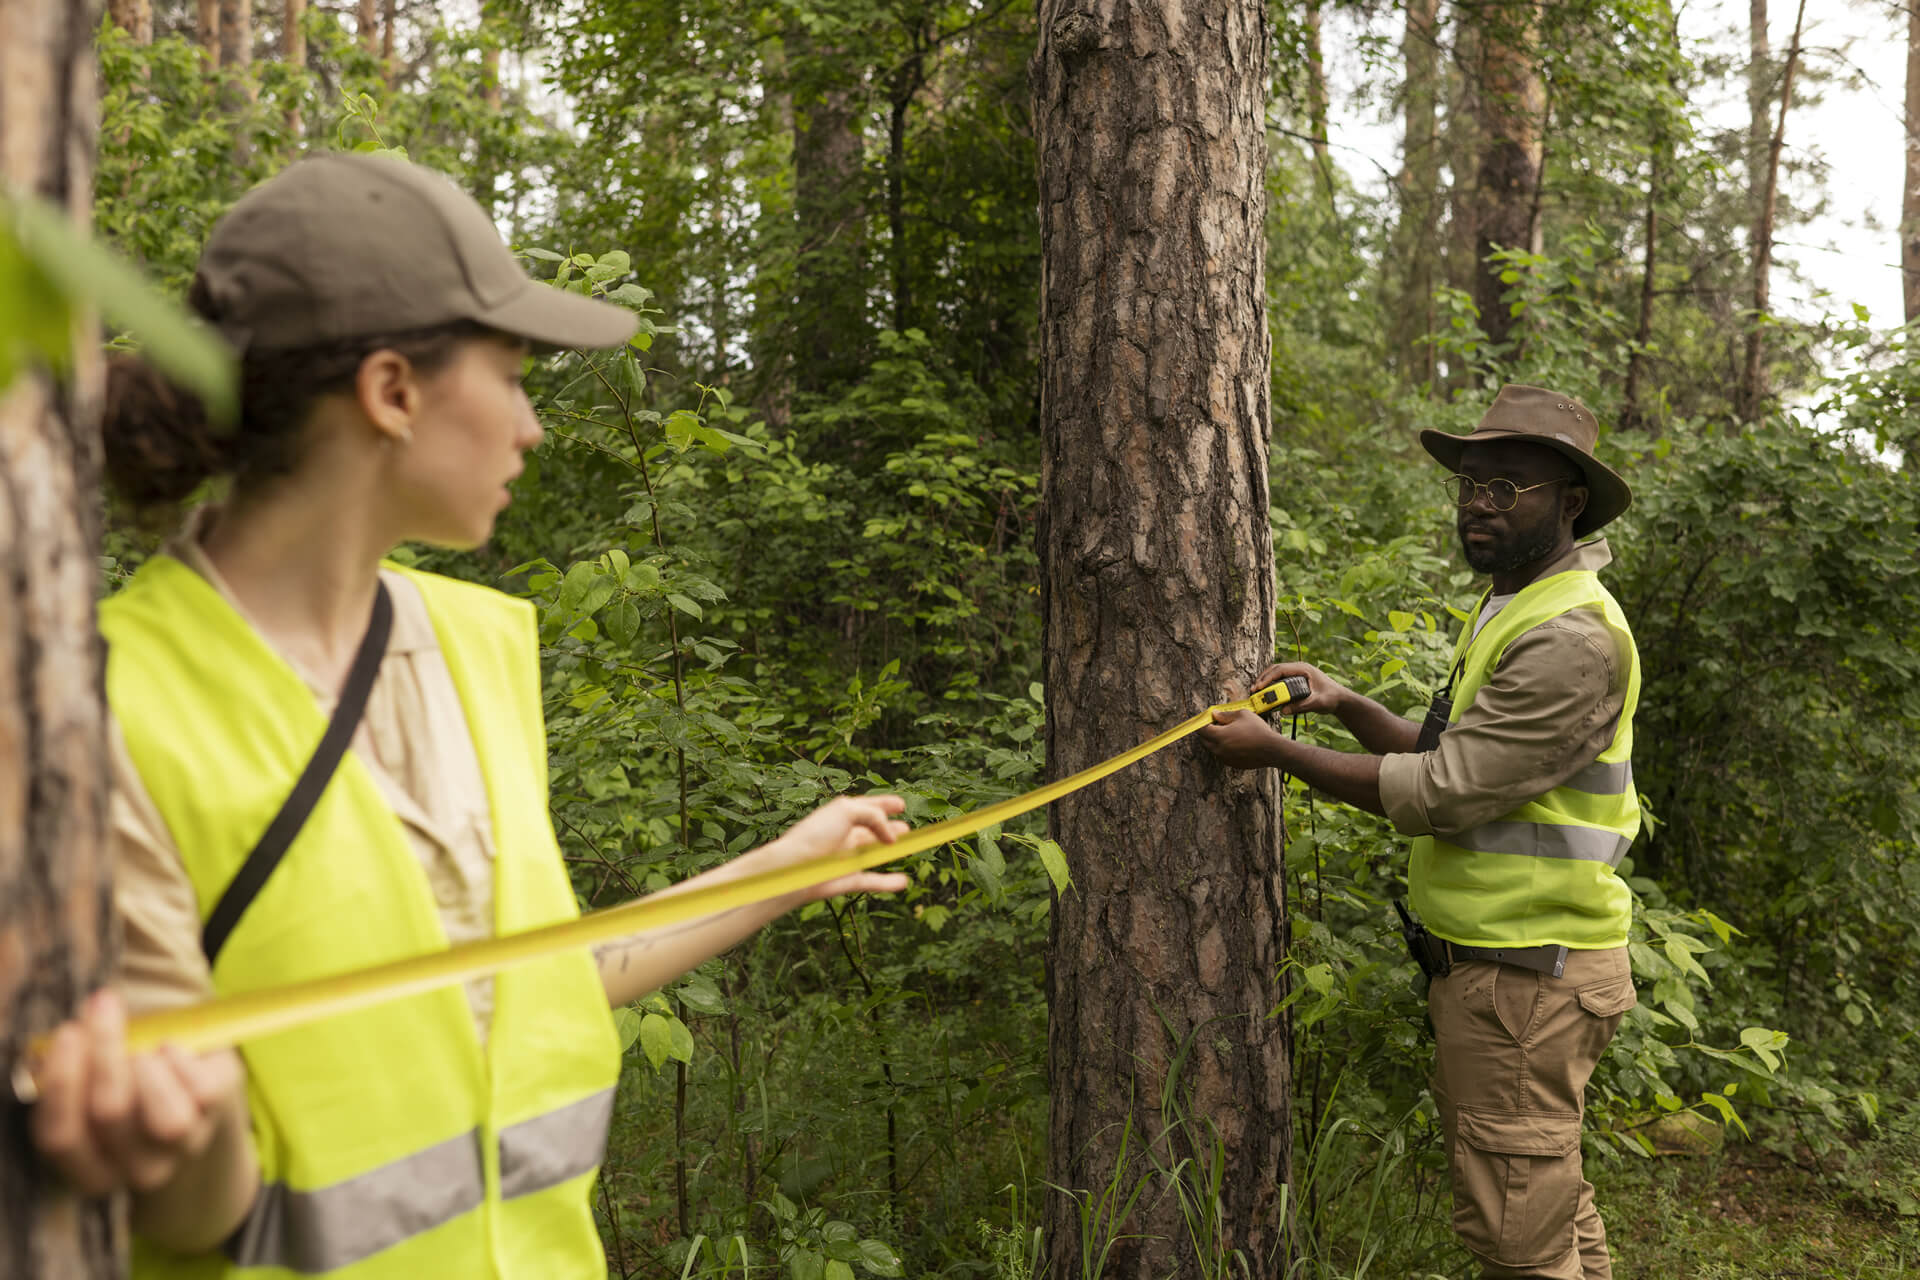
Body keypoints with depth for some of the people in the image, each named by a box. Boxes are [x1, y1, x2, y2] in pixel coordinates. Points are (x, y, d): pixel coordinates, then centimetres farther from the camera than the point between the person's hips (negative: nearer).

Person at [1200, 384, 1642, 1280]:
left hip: (1522, 978, -11)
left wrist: (1276, 752, -16)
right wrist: (1346, 705, 4)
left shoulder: (1570, 639, -20)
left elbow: (1443, 794, -22)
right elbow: (1458, 761, 19)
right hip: (1499, 962, 11)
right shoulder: (1512, 614, 15)